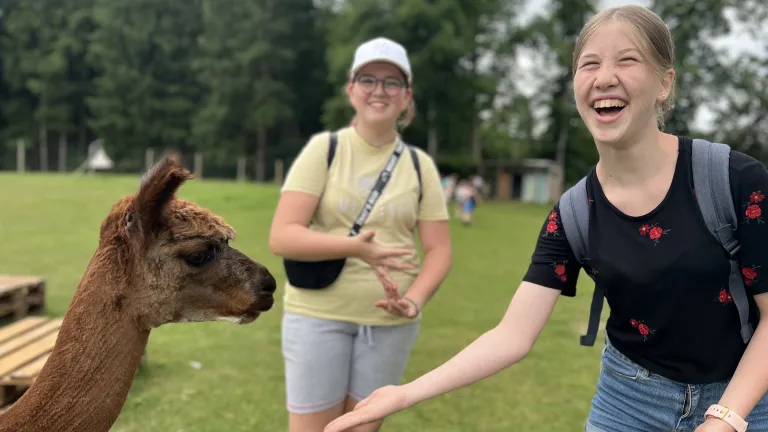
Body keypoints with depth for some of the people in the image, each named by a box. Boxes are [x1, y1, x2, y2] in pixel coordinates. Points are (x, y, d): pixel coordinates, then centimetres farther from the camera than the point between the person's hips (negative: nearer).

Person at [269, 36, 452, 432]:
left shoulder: (420, 164, 3)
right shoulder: (323, 148, -6)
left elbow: (438, 249, 2)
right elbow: (281, 237, -13)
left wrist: (415, 299, -16)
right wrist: (354, 247, -27)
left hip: (390, 321, 3)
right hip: (318, 315, -2)